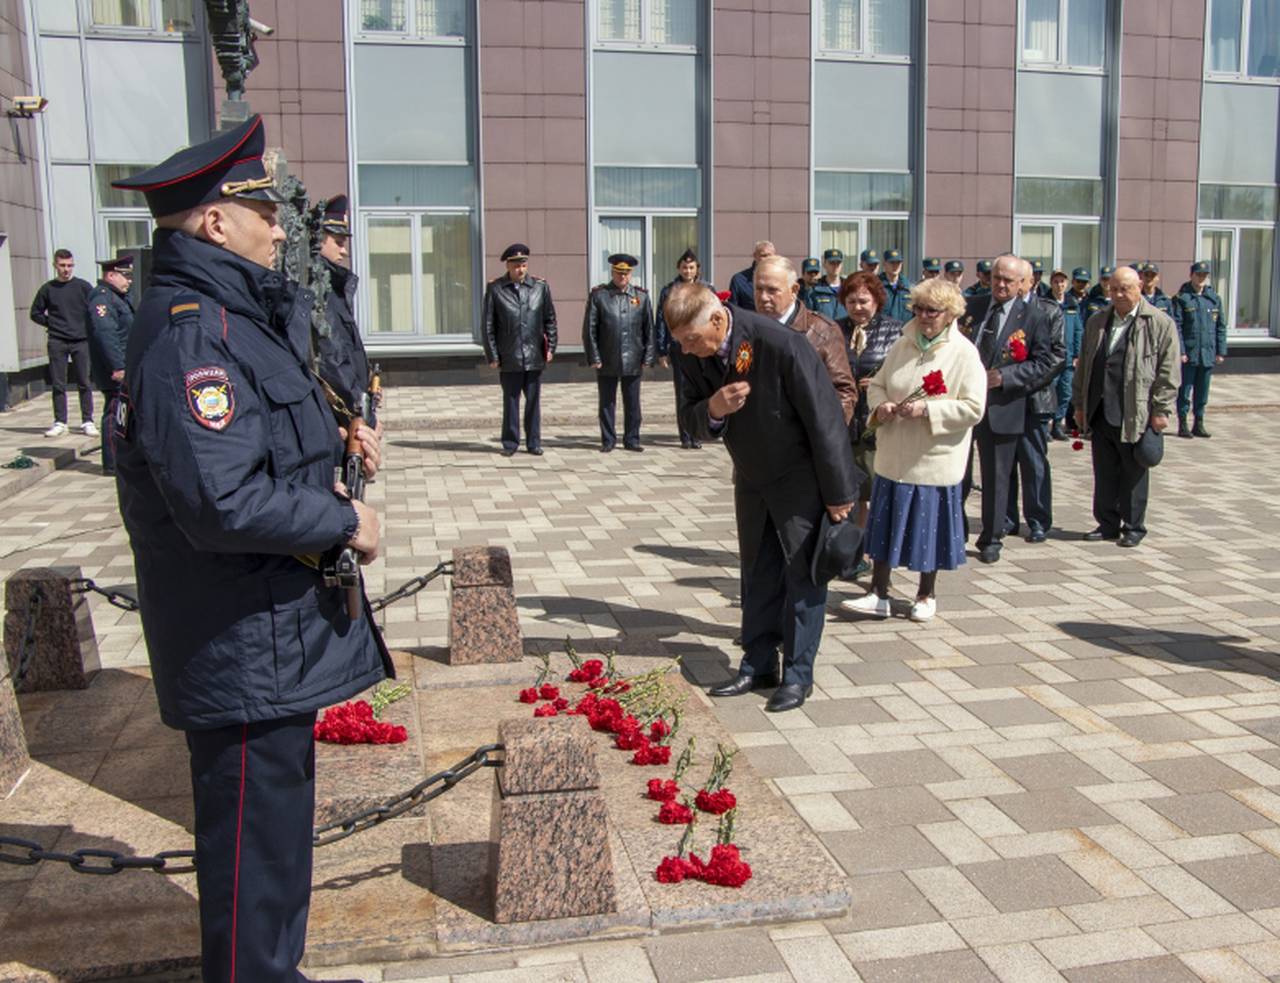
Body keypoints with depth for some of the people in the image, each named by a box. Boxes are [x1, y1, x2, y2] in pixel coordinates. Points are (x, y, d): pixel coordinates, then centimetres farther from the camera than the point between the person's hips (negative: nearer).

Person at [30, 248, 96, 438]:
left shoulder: (83, 287, 2)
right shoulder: (47, 289, 6)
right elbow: (35, 313, 14)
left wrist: (88, 327, -1)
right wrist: (51, 323, 3)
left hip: (81, 341, -1)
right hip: (57, 343, 1)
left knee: (84, 383, 0)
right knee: (58, 385, 3)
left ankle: (87, 422, 6)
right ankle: (60, 422, 9)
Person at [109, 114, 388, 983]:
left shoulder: (237, 313, 12)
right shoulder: (189, 332, -21)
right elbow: (221, 504, -29)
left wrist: (336, 443, 9)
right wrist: (345, 522, -17)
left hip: (276, 631, 11)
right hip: (246, 648, -11)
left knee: (278, 819, 23)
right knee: (256, 837, 4)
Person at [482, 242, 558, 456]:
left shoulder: (541, 286, 3)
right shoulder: (495, 288, -1)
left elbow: (550, 320, 8)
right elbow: (488, 325, 1)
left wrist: (551, 348, 1)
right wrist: (492, 355, -2)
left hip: (535, 357, 1)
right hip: (509, 358, -1)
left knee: (533, 401, 7)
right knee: (511, 401, 6)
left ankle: (534, 442, 16)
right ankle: (510, 443, 15)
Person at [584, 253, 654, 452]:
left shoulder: (641, 296, 6)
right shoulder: (598, 295, 0)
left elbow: (649, 329, 8)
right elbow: (589, 329, -1)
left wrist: (647, 357, 3)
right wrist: (594, 357, -6)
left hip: (633, 361, 2)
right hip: (607, 361, -1)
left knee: (632, 404, 8)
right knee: (607, 403, 7)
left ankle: (632, 439, 18)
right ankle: (608, 440, 17)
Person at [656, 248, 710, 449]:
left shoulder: (707, 290, 7)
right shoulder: (669, 291, 5)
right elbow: (661, 322, 5)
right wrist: (661, 352, 1)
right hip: (679, 349, 0)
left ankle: (696, 435, 9)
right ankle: (686, 437, 12)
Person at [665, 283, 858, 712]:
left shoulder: (780, 344, -30)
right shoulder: (694, 357, -11)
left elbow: (823, 416, -23)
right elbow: (691, 420, 1)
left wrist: (837, 492, -17)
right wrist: (712, 410, -25)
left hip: (800, 476, -6)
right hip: (751, 477, 6)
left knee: (802, 571, 0)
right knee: (757, 572, 13)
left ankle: (797, 674, 11)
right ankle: (758, 664, 25)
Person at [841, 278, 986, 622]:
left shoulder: (964, 353, -9)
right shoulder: (902, 345, 6)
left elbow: (973, 408, -14)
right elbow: (877, 384, 13)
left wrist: (927, 409, -22)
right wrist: (880, 404, -9)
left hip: (934, 461, -4)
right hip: (894, 456, 4)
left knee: (928, 526, 8)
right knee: (885, 524, 7)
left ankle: (926, 594, 27)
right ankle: (878, 595, 17)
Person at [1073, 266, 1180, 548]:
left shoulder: (1160, 323, -3)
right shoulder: (1096, 322, 13)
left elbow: (1169, 371, -5)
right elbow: (1084, 365, 16)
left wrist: (1161, 410, -10)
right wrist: (1080, 404, 13)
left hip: (1136, 415, -4)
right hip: (1101, 413, 4)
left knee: (1134, 474, 6)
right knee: (1104, 474, 10)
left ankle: (1133, 527, 18)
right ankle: (1107, 524, 21)